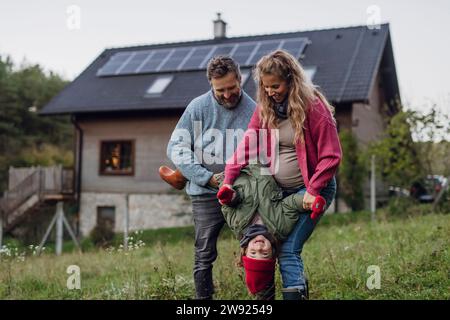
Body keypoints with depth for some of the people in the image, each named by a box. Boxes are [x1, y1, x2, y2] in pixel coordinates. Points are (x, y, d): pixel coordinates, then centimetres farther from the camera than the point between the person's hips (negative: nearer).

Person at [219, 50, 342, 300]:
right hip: (280, 191, 7)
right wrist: (228, 180, -10)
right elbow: (247, 145, -2)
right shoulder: (265, 108, 3)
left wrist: (313, 190, -19)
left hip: (312, 189, -7)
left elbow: (331, 156, -14)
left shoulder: (313, 106, -15)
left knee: (289, 249, -12)